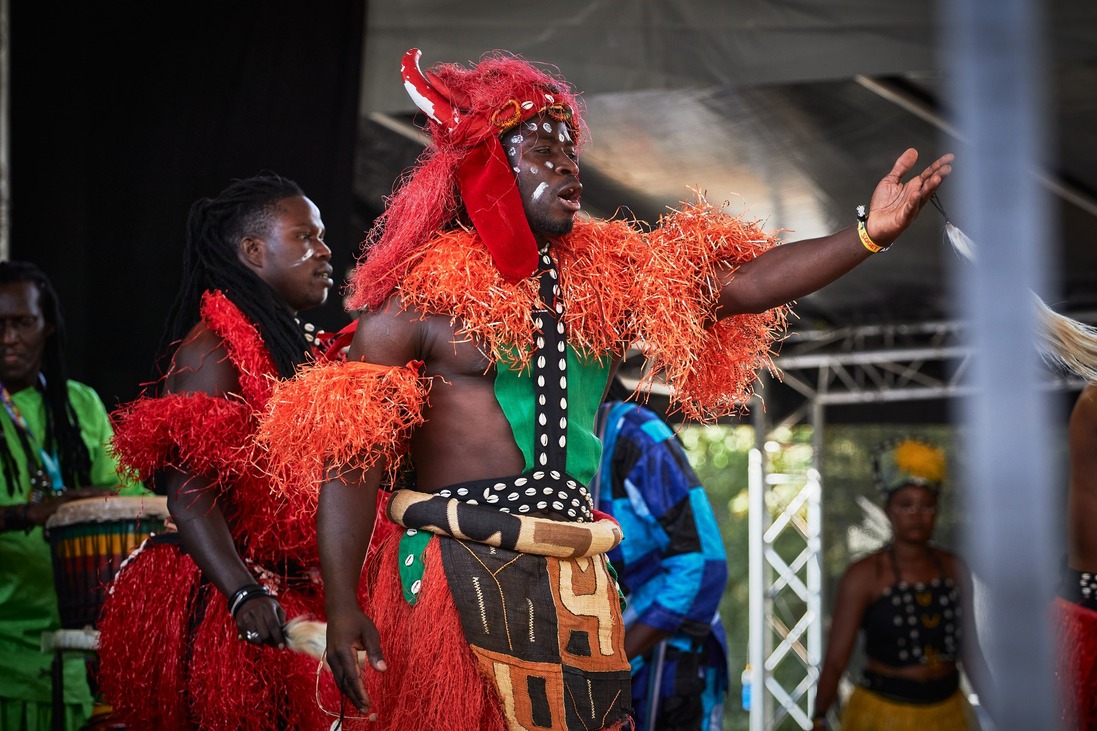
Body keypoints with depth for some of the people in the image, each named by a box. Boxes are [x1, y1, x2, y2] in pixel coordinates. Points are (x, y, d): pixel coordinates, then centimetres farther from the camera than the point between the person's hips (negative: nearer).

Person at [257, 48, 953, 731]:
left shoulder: (608, 278, 13)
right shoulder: (419, 296, -3)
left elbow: (739, 283, 6)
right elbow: (351, 460, -8)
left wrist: (869, 234, -5)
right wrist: (341, 604, -17)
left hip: (579, 580, 5)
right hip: (457, 573, -5)